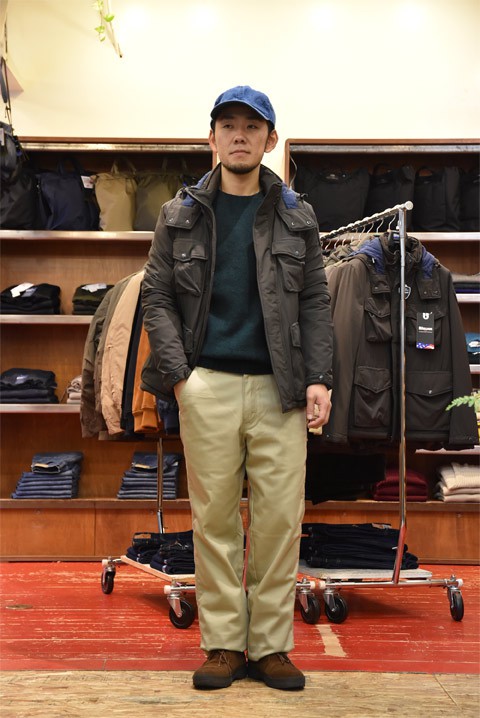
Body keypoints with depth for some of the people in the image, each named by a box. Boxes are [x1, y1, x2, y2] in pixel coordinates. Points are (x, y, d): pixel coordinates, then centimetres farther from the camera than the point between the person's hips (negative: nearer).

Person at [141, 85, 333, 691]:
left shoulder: (297, 219, 11)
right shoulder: (181, 215, 9)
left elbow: (315, 304, 9)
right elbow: (156, 297, 6)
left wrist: (317, 379, -2)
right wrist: (178, 373, -5)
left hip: (279, 387, 1)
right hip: (208, 385, 0)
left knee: (280, 517, 0)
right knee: (214, 516, 3)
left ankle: (270, 646, 12)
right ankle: (222, 645, 14)